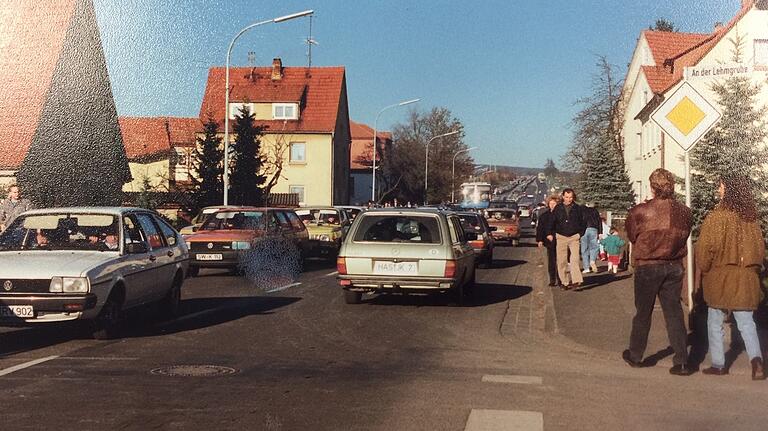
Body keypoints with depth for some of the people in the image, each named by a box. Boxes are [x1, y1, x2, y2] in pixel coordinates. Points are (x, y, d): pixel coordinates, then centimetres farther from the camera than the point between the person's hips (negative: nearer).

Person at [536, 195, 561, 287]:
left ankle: (559, 279, 6)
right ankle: (552, 280, 10)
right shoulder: (544, 215, 8)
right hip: (549, 241, 2)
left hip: (559, 241, -2)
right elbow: (540, 228, 8)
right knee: (551, 261, 4)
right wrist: (540, 240, -1)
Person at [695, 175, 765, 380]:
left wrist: (703, 269, 4)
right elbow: (759, 247, 9)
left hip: (719, 277, -4)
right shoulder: (751, 218, 2)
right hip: (746, 278, 4)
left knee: (715, 322, 10)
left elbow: (705, 248, -12)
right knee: (746, 322, 9)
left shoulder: (716, 217, -14)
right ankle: (756, 359, -9)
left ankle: (718, 364, 14)